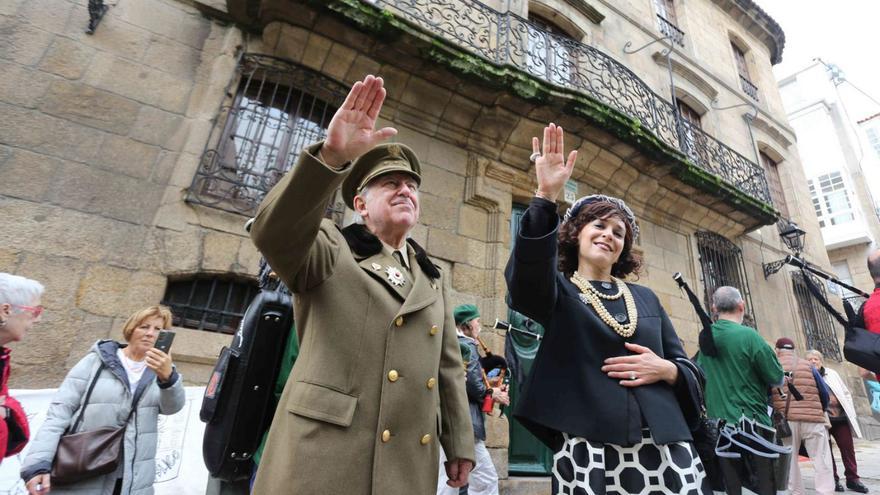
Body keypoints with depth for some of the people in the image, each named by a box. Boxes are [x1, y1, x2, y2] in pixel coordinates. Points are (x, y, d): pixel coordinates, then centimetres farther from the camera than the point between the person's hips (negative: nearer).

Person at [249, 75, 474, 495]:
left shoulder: (431, 279, 14)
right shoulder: (331, 251, 2)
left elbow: (448, 366, 14)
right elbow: (274, 231, -20)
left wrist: (460, 445, 13)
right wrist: (331, 156, -32)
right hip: (320, 458, -4)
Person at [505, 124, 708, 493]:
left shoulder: (645, 298, 15)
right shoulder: (558, 291, 2)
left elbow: (688, 370, 15)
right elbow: (526, 273, -23)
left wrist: (667, 370, -8)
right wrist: (546, 196, -33)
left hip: (665, 447, 4)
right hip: (587, 450, -3)